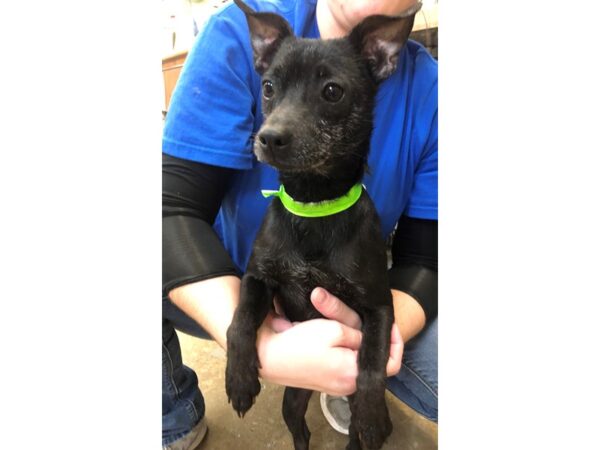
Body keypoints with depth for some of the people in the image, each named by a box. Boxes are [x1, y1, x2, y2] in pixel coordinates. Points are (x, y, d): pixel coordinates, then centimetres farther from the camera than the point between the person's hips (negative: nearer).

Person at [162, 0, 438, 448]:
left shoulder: (429, 93, -14)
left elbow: (425, 253, -11)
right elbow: (177, 208, -24)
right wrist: (261, 346, -40)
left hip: (350, 303, 1)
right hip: (228, 294, 0)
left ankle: (354, 381, 14)